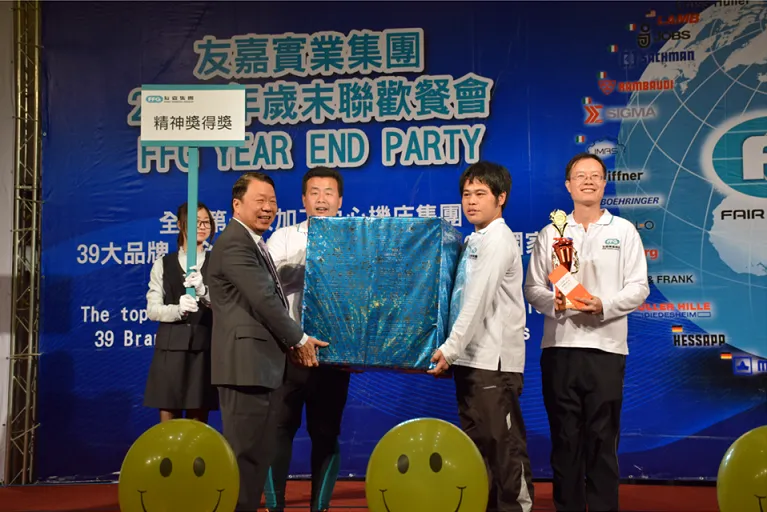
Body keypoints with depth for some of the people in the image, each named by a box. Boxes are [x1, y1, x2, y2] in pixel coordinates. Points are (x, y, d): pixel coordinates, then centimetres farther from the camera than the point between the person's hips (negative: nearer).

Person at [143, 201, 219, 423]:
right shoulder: (163, 264, 9)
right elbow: (152, 309, 1)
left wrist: (203, 291, -25)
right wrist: (178, 309, -19)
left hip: (204, 347, 0)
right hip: (171, 347, 1)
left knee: (198, 423, 5)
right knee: (168, 421, 4)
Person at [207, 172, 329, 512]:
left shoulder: (253, 243, 21)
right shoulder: (235, 242, -12)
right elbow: (263, 299, -18)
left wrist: (287, 343, 10)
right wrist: (299, 339, -8)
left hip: (260, 362, 10)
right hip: (246, 362, -10)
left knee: (259, 452, 14)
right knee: (246, 453, -4)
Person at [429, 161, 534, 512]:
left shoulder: (499, 240, -9)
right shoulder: (473, 241, 16)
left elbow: (478, 300, -18)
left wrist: (450, 348, -22)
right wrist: (453, 351, 11)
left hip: (494, 360, -9)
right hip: (469, 357, 9)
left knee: (504, 441, -3)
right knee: (477, 440, 14)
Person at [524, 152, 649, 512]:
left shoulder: (624, 231, 8)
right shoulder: (550, 233, 12)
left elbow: (638, 288, 3)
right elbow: (532, 287, 10)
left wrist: (604, 305, -14)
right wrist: (552, 302, -11)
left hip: (605, 347, -1)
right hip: (559, 346, 2)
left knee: (602, 438, 2)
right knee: (565, 437, 7)